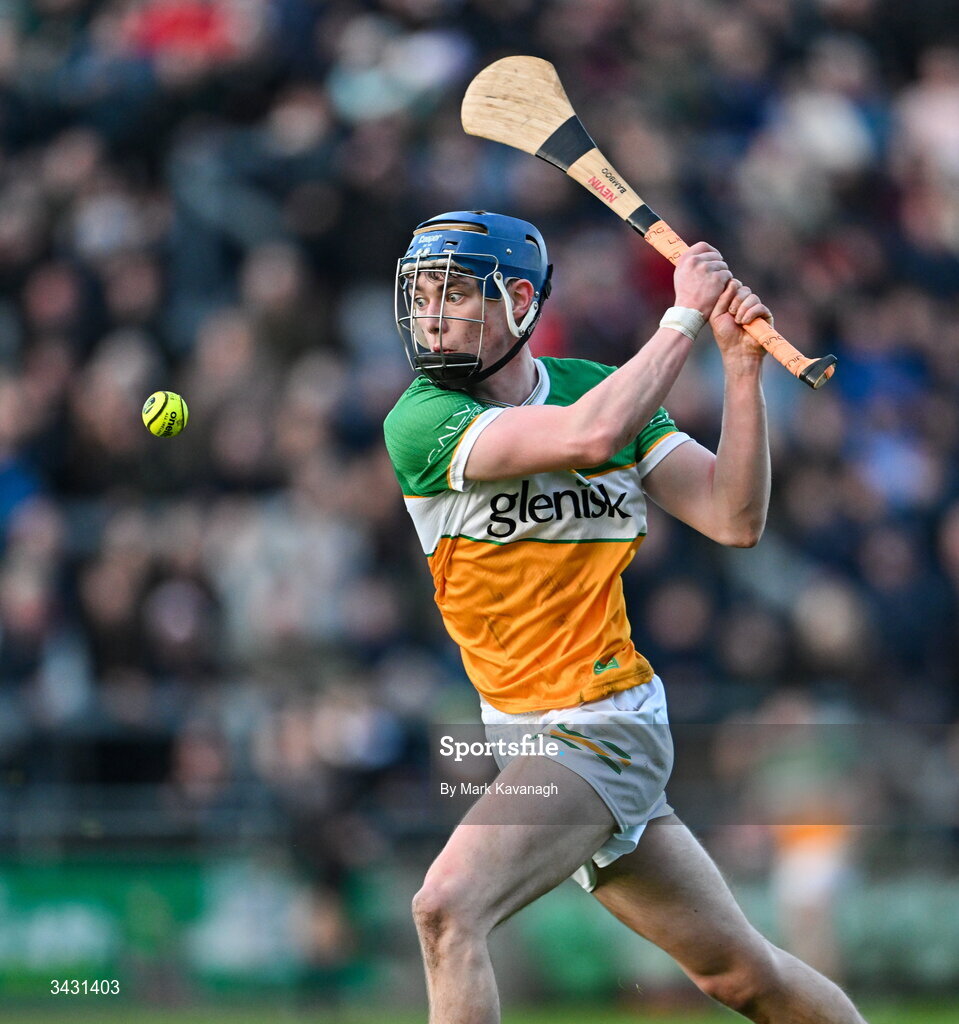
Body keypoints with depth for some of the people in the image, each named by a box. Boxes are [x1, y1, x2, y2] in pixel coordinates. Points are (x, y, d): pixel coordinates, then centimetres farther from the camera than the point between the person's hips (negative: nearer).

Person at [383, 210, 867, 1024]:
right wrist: (685, 316, -16)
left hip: (605, 729, -2)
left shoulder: (609, 389, 0)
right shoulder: (420, 422, -9)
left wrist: (742, 365, -15)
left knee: (447, 908, -24)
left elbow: (736, 520, -8)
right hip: (528, 736, 2)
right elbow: (589, 436, -24)